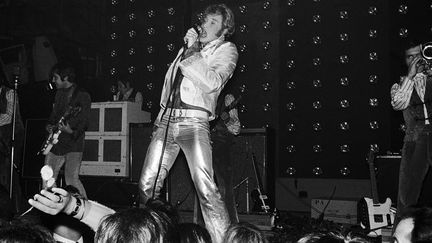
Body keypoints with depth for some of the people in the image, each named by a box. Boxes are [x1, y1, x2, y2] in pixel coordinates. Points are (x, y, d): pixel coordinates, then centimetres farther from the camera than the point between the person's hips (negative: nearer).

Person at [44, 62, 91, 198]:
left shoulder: (83, 96, -8)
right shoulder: (59, 94, 15)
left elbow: (84, 122, -12)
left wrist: (72, 132, -29)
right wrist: (50, 126, 7)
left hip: (73, 145, -7)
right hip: (54, 143, 8)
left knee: (72, 181, -16)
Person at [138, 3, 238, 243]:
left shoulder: (226, 50, 8)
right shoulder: (188, 47, 25)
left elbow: (212, 83, -10)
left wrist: (192, 52, -5)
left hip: (194, 121, -6)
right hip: (166, 120, 6)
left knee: (205, 187, -19)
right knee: (147, 185, 6)